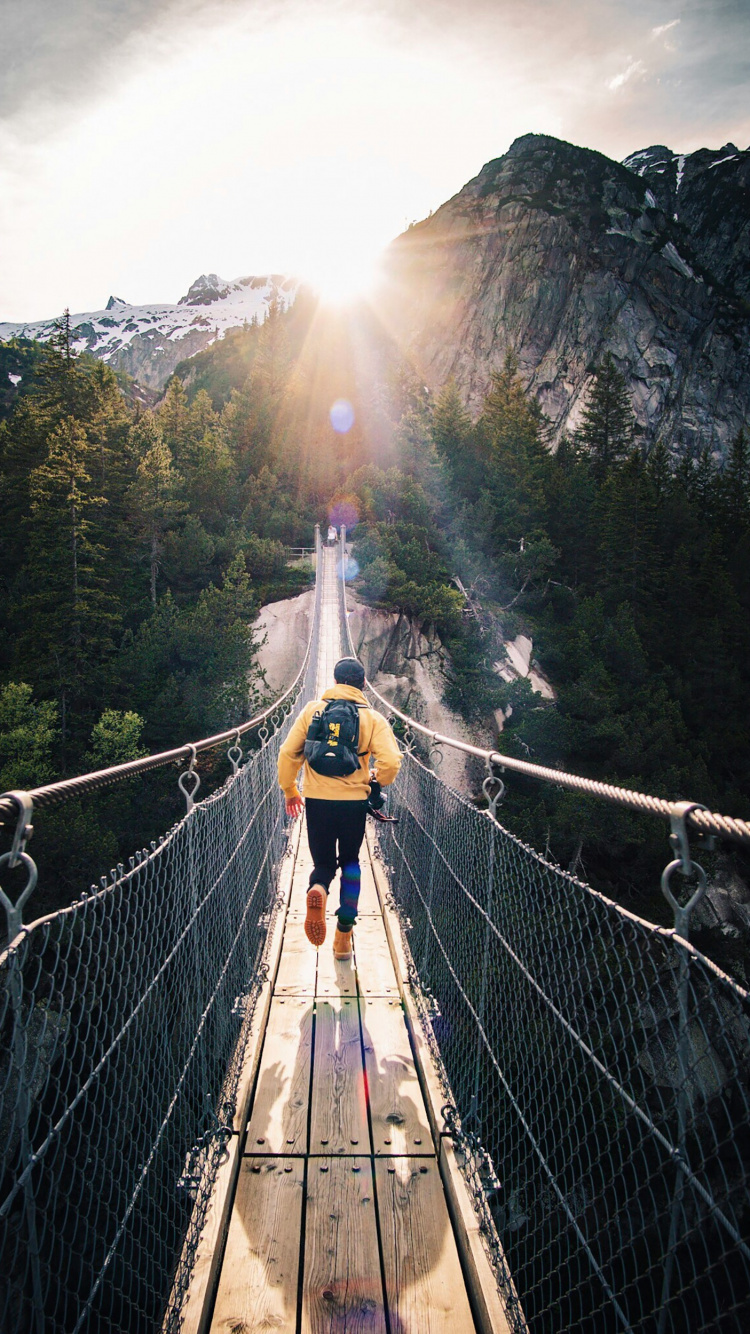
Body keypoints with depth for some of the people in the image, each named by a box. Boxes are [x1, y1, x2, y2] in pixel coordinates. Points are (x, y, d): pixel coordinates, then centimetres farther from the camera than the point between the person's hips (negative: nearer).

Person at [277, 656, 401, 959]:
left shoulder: (312, 710, 3)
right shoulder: (373, 718, -1)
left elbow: (288, 754, 1)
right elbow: (391, 762, -12)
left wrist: (289, 790, 15)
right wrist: (375, 780, 10)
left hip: (316, 800, 0)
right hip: (354, 801, 0)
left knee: (323, 862, 16)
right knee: (350, 862, 20)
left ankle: (317, 889, -20)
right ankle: (344, 936, 18)